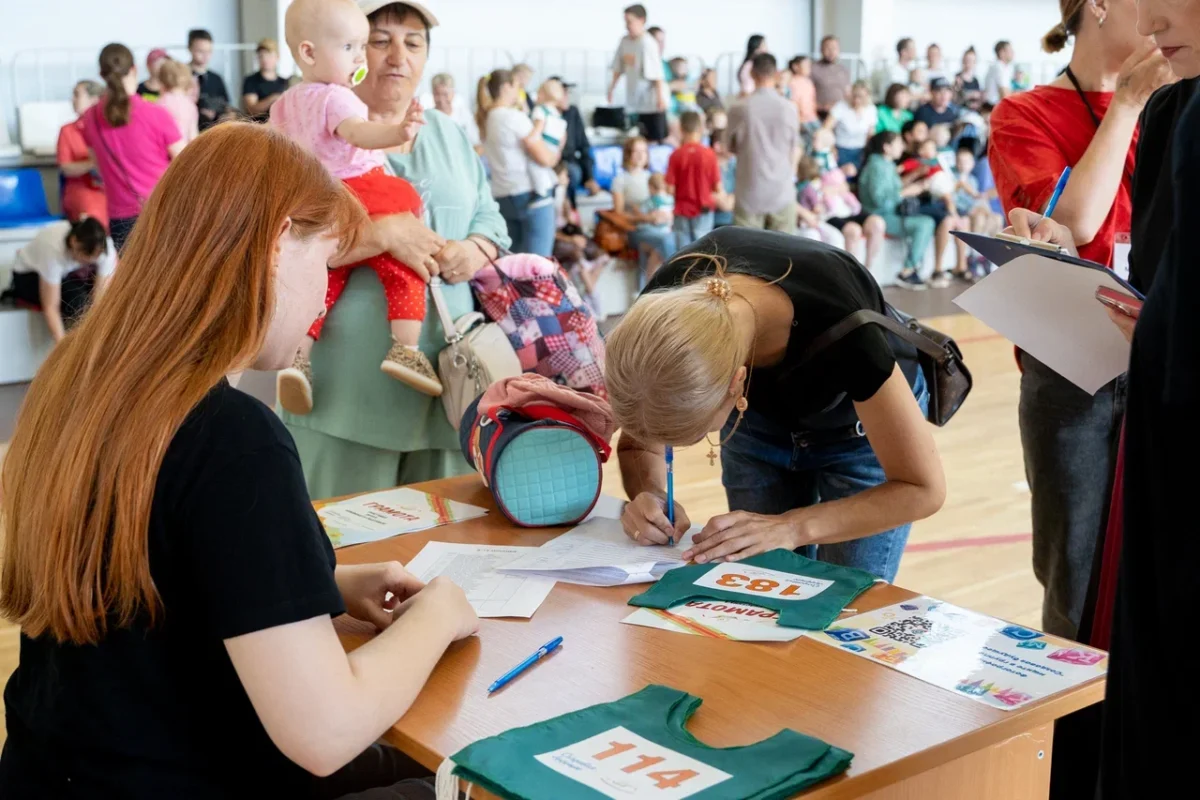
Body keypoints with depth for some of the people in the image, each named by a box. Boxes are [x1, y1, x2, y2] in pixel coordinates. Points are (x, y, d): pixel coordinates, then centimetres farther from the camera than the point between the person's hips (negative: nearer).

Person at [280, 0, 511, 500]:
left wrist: (476, 251, -5)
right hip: (345, 388, -5)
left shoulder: (448, 134, 17)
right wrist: (383, 234, -25)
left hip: (444, 382, 6)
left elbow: (489, 218, 17)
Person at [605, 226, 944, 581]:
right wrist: (649, 496, -36)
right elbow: (638, 444, -15)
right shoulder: (665, 309, -32)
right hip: (761, 421, 3)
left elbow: (922, 488, -30)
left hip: (862, 429, -2)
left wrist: (793, 527, -42)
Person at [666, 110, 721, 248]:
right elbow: (718, 188, -8)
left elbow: (670, 188, -9)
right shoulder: (709, 154, -9)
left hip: (682, 210, 1)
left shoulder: (676, 155, -9)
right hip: (703, 210, 0)